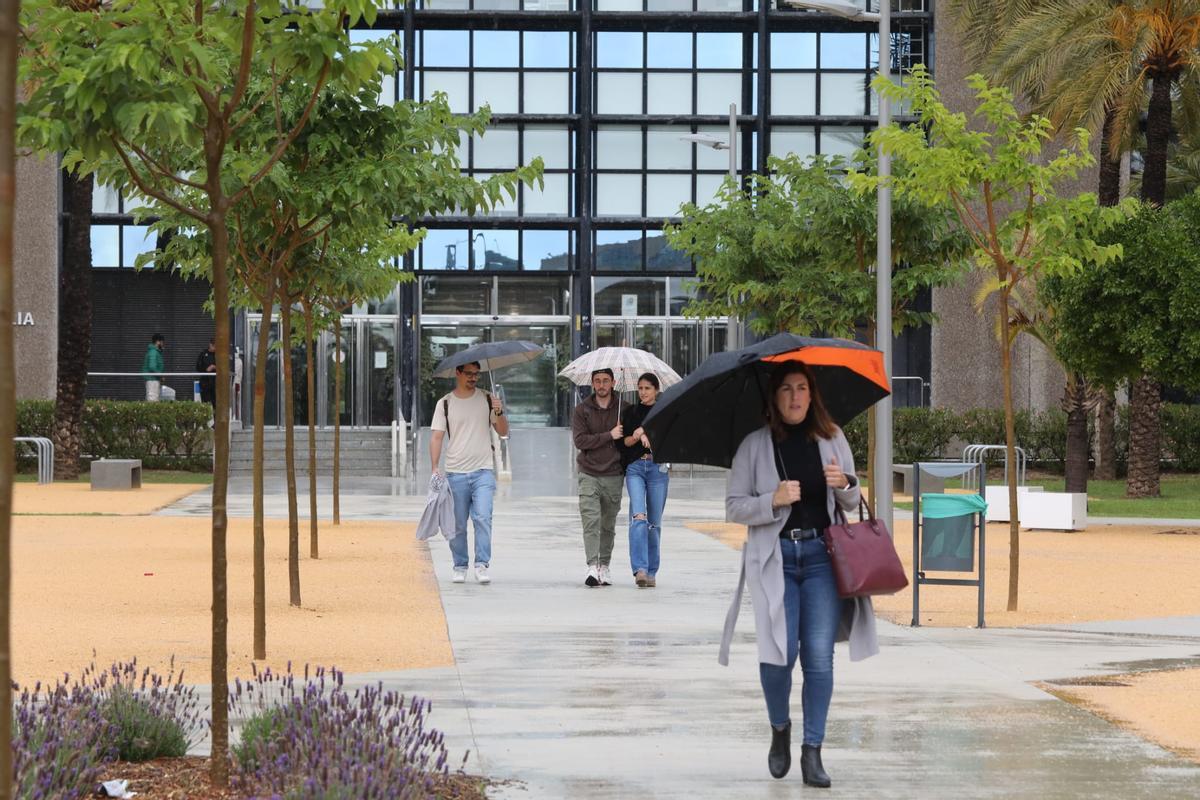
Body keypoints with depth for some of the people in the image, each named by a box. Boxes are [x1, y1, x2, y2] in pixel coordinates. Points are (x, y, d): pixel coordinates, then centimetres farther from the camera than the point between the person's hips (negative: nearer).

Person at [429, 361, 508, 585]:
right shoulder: (445, 404, 5)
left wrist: (499, 413, -10)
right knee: (458, 524, 4)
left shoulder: (487, 399, 8)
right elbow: (437, 437, 3)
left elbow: (503, 432, 10)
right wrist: (435, 468, -9)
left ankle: (482, 565, -13)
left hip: (483, 471, 0)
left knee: (482, 517, -15)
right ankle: (460, 567, 15)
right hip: (455, 473, 0)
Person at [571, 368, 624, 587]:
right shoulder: (582, 410, 2)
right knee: (591, 522, -14)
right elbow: (580, 440, -9)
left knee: (608, 525, 8)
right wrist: (609, 436, -14)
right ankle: (593, 567, -19)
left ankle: (605, 567, 18)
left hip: (613, 476, 2)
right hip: (589, 475, -2)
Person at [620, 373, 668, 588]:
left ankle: (651, 572, 12)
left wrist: (645, 434, -10)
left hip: (658, 468, 0)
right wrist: (637, 437, -10)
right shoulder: (629, 413, 13)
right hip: (635, 467, 0)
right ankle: (640, 569, -27)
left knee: (655, 522, 3)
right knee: (638, 517, -18)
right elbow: (622, 441, 8)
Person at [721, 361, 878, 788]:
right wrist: (773, 500, -16)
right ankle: (779, 729, 19)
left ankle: (812, 752, 3)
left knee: (819, 656, -5)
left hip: (821, 555, 2)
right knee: (779, 653, -10)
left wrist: (844, 484, -9)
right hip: (775, 557, -2)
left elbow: (852, 502, 14)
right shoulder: (754, 445, 1)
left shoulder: (831, 439, 7)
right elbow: (733, 507, 1)